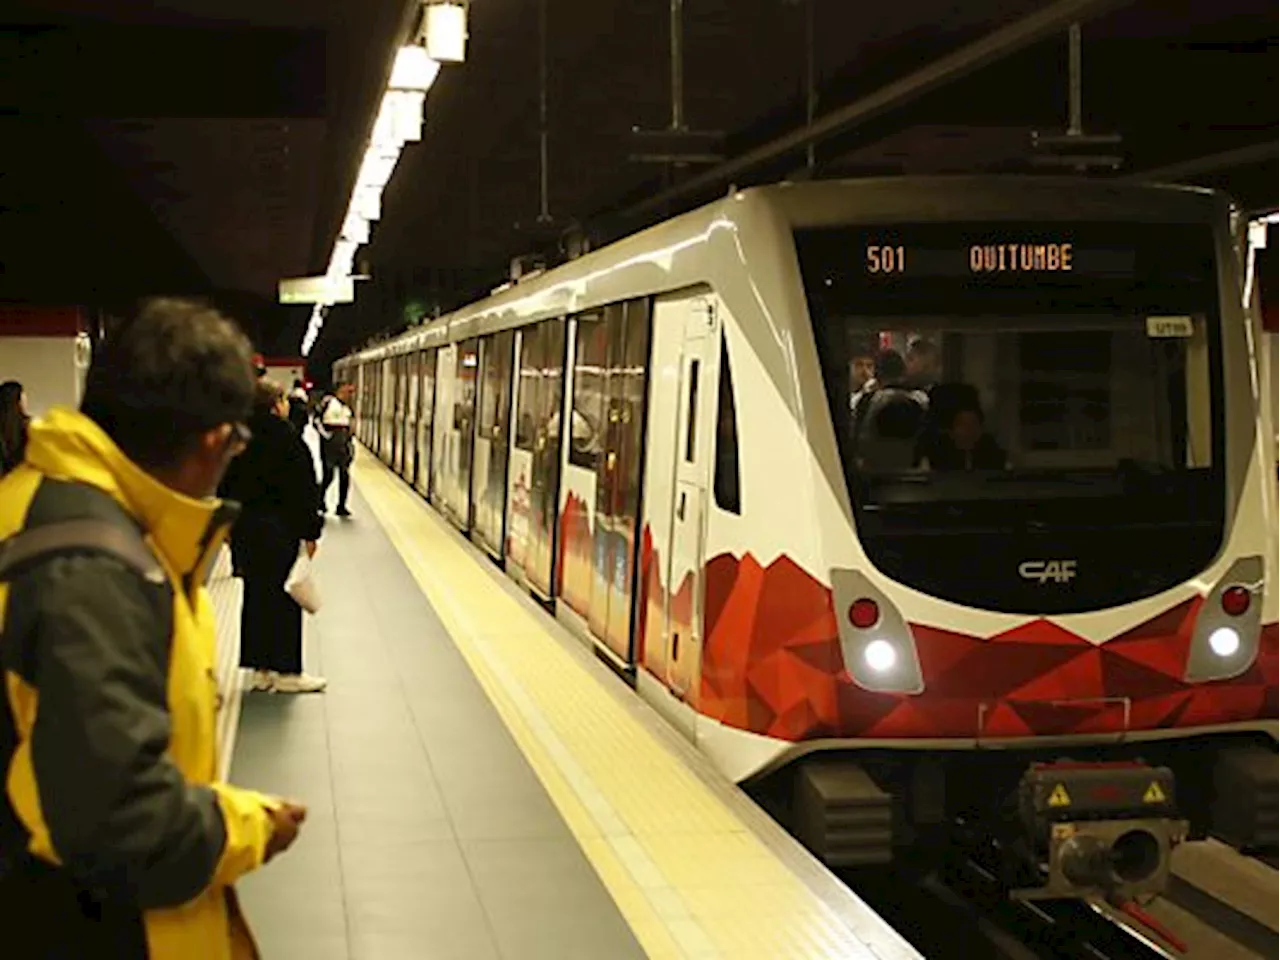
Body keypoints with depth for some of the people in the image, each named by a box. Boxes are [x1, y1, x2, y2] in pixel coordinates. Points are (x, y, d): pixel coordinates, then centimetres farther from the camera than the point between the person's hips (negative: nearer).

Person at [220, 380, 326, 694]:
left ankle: (260, 668, 17)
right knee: (283, 597, 0)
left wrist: (231, 526, 19)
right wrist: (310, 531, -9)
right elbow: (303, 488, -15)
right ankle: (285, 672, 5)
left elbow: (227, 485, 11)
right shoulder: (285, 437, -15)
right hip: (278, 529, -7)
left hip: (245, 527, 7)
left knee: (255, 594, 13)